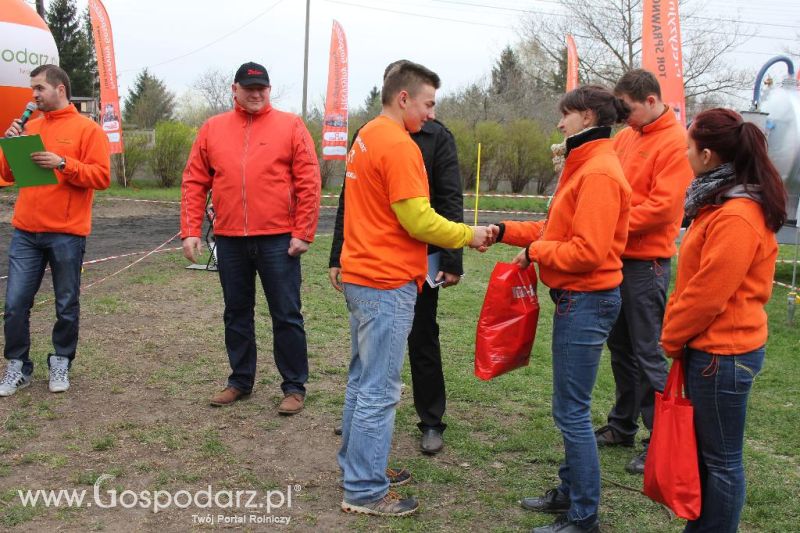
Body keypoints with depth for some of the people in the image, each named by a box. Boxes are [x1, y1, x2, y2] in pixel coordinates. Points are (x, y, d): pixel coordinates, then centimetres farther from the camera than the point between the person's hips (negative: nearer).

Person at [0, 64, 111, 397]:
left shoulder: (87, 129, -1)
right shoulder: (29, 128, 14)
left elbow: (102, 176, -10)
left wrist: (62, 163, -20)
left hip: (67, 234, -4)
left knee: (67, 306, 6)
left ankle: (61, 364, 22)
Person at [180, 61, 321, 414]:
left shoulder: (290, 126, -1)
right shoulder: (212, 129, 8)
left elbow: (309, 183, -5)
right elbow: (194, 183, 7)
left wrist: (303, 233, -9)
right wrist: (191, 231, 0)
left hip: (278, 240, -3)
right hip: (229, 240, 3)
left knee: (286, 316, 3)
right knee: (236, 314, 14)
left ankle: (294, 387, 15)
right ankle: (240, 381, 29)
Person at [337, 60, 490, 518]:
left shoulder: (367, 137, 14)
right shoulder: (399, 145, -16)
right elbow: (419, 220, -19)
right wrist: (469, 236, -6)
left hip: (361, 276, 10)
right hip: (388, 283, -10)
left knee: (362, 381, 18)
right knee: (379, 391, -2)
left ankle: (357, 466, 30)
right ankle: (365, 491, 6)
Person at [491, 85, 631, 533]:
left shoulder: (599, 173, -18)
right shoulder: (585, 166, 14)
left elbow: (587, 251, -24)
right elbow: (559, 229, 15)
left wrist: (534, 251, -11)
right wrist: (506, 232, 7)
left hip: (586, 300, -10)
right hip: (577, 298, 10)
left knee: (572, 411, -1)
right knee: (572, 407, 18)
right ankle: (571, 491, 32)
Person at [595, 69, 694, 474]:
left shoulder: (675, 143, -12)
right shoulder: (626, 137, 11)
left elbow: (663, 207, -19)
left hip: (646, 261, -8)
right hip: (616, 256, 8)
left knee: (648, 353, -2)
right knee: (620, 346, 16)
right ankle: (622, 426, 29)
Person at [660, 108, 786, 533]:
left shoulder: (737, 218, -24)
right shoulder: (722, 202, 9)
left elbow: (709, 294, -23)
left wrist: (672, 338, -8)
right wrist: (675, 332, 11)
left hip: (723, 352, -10)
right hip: (711, 344, 10)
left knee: (720, 459, 5)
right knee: (704, 449, 21)